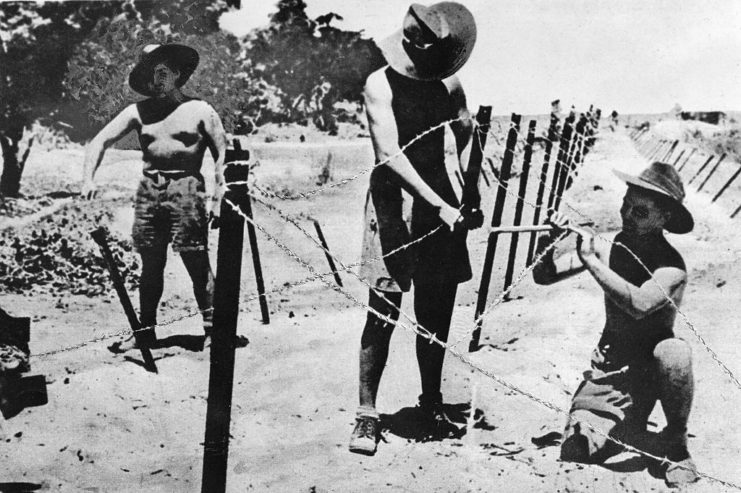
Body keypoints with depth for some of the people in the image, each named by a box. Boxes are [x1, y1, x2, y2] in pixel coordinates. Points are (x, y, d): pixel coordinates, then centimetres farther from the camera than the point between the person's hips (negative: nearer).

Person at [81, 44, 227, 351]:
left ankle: (212, 328, 2)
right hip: (148, 189, 4)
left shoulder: (199, 111, 2)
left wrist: (219, 200, -5)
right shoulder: (138, 112, 10)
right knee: (150, 266, 9)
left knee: (197, 262, -6)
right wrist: (89, 178, -9)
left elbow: (222, 155, 3)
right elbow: (100, 141, 8)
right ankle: (146, 331, 19)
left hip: (186, 188, -4)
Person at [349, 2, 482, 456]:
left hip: (443, 201, 4)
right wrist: (441, 206, -24)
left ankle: (432, 403, 24)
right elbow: (389, 155, -18)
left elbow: (467, 140, 15)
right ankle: (368, 414, 4)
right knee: (383, 311, -6)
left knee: (437, 312, 8)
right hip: (394, 198, -4)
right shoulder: (381, 84, -9)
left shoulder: (449, 86, 5)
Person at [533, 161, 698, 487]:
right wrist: (548, 241, -19)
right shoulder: (613, 246, -4)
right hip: (609, 366, 3)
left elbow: (639, 303, -40)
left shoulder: (671, 267, -18)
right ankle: (632, 431, 19)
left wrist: (590, 259, -31)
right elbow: (543, 276, 1)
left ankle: (676, 442, -11)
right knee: (575, 453, -16)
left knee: (673, 353, -39)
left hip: (652, 367, -3)